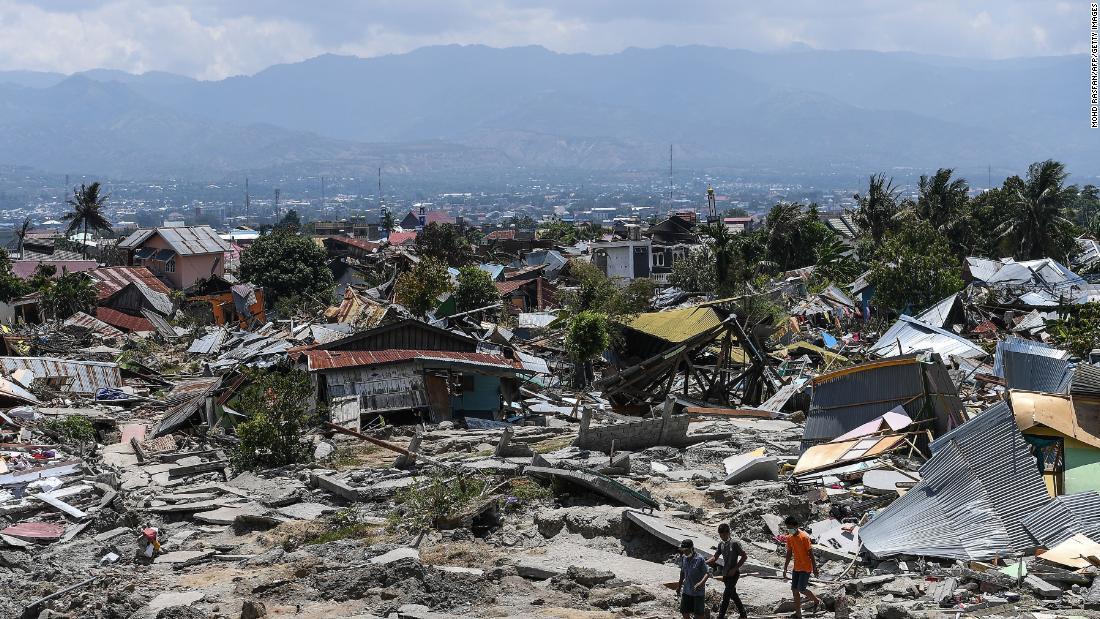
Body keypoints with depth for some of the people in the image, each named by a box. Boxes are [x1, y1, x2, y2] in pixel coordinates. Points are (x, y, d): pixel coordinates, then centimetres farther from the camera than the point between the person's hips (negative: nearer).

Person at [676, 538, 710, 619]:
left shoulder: (700, 559, -18)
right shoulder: (683, 558, 0)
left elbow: (707, 573, -17)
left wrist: (700, 583, -33)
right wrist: (679, 585, 20)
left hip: (698, 592, -6)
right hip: (686, 591, 6)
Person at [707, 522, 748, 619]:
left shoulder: (734, 543, -14)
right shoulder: (721, 544, 6)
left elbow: (744, 556, -11)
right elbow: (715, 558, 9)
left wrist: (735, 569, -15)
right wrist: (705, 562, -9)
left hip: (734, 573, -7)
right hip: (725, 573, 7)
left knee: (726, 595, -13)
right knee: (733, 594, 17)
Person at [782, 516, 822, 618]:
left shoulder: (804, 537, -17)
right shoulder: (789, 538, 3)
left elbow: (810, 553, -13)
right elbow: (789, 554, 10)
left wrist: (814, 568, -11)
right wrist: (785, 569, 10)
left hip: (806, 567, -7)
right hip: (796, 567, 7)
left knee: (801, 589, -10)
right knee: (794, 590, 4)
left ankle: (817, 601, 16)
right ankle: (798, 613, 12)